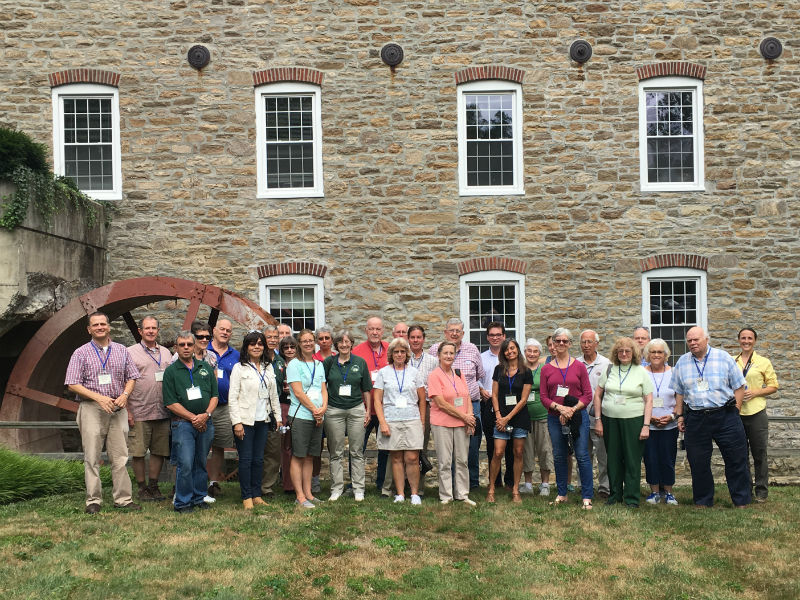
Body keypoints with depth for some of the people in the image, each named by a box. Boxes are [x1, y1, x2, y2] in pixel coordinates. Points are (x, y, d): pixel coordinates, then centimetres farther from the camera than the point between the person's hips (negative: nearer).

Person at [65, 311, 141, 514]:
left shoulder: (121, 350, 11)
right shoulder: (81, 353, 2)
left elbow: (131, 377, 15)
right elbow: (73, 384, -4)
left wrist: (125, 395, -5)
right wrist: (99, 398, -14)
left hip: (117, 409, 3)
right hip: (91, 408, -3)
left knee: (120, 457, 3)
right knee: (92, 457, -1)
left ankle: (123, 499, 9)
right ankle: (93, 501, 7)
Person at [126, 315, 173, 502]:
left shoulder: (166, 353, 14)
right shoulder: (131, 352, 1)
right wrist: (127, 411, -8)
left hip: (162, 412, 4)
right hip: (139, 413, -4)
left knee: (159, 451, 8)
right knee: (138, 453, 0)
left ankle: (154, 485, 21)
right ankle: (142, 488, 14)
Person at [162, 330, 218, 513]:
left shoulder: (205, 367, 12)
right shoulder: (171, 371, 0)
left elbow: (214, 395, 10)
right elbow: (171, 403, -6)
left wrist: (206, 414, -7)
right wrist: (193, 418, -10)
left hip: (206, 423, 4)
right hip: (183, 423, -4)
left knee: (201, 463, 10)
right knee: (185, 464, -8)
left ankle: (199, 498, 22)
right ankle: (182, 502, 4)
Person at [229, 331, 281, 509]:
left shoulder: (269, 368, 13)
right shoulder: (239, 368, -3)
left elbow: (274, 394, 18)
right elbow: (232, 397, -7)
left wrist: (278, 417, 14)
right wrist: (237, 422, -13)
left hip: (263, 421, 5)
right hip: (245, 420, -5)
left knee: (259, 459, 8)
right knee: (246, 459, -1)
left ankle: (257, 495, 17)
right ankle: (246, 497, 8)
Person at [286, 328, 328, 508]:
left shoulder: (319, 364, 15)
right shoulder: (294, 364, -4)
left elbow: (323, 389, 13)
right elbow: (298, 392, -10)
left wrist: (323, 408, -5)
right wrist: (314, 409, -10)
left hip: (318, 417, 6)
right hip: (300, 416, -6)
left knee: (310, 456, 11)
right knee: (298, 456, -2)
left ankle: (307, 493, 17)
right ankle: (300, 497, 2)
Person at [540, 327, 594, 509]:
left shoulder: (579, 366, 2)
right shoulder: (546, 369, 6)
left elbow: (588, 395, 0)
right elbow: (543, 396, 3)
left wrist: (572, 409, -12)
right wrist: (560, 408, -13)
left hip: (578, 417, -2)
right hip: (555, 418, 2)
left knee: (582, 456, -4)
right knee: (559, 457, 10)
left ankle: (587, 496, 3)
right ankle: (562, 494, 23)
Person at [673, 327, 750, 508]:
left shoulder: (723, 358, 2)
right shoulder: (682, 363, 9)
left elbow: (739, 387, 3)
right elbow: (679, 393, 13)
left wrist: (735, 412, -3)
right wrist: (680, 416, 8)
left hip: (725, 417, -2)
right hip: (695, 420, 2)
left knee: (736, 460, 2)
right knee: (698, 463, 6)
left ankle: (741, 501, 15)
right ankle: (703, 501, 19)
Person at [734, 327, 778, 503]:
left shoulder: (763, 362, 3)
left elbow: (773, 386, 2)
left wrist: (755, 392, -11)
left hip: (756, 413, -3)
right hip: (736, 413, 3)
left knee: (759, 454, 2)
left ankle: (761, 492, 13)